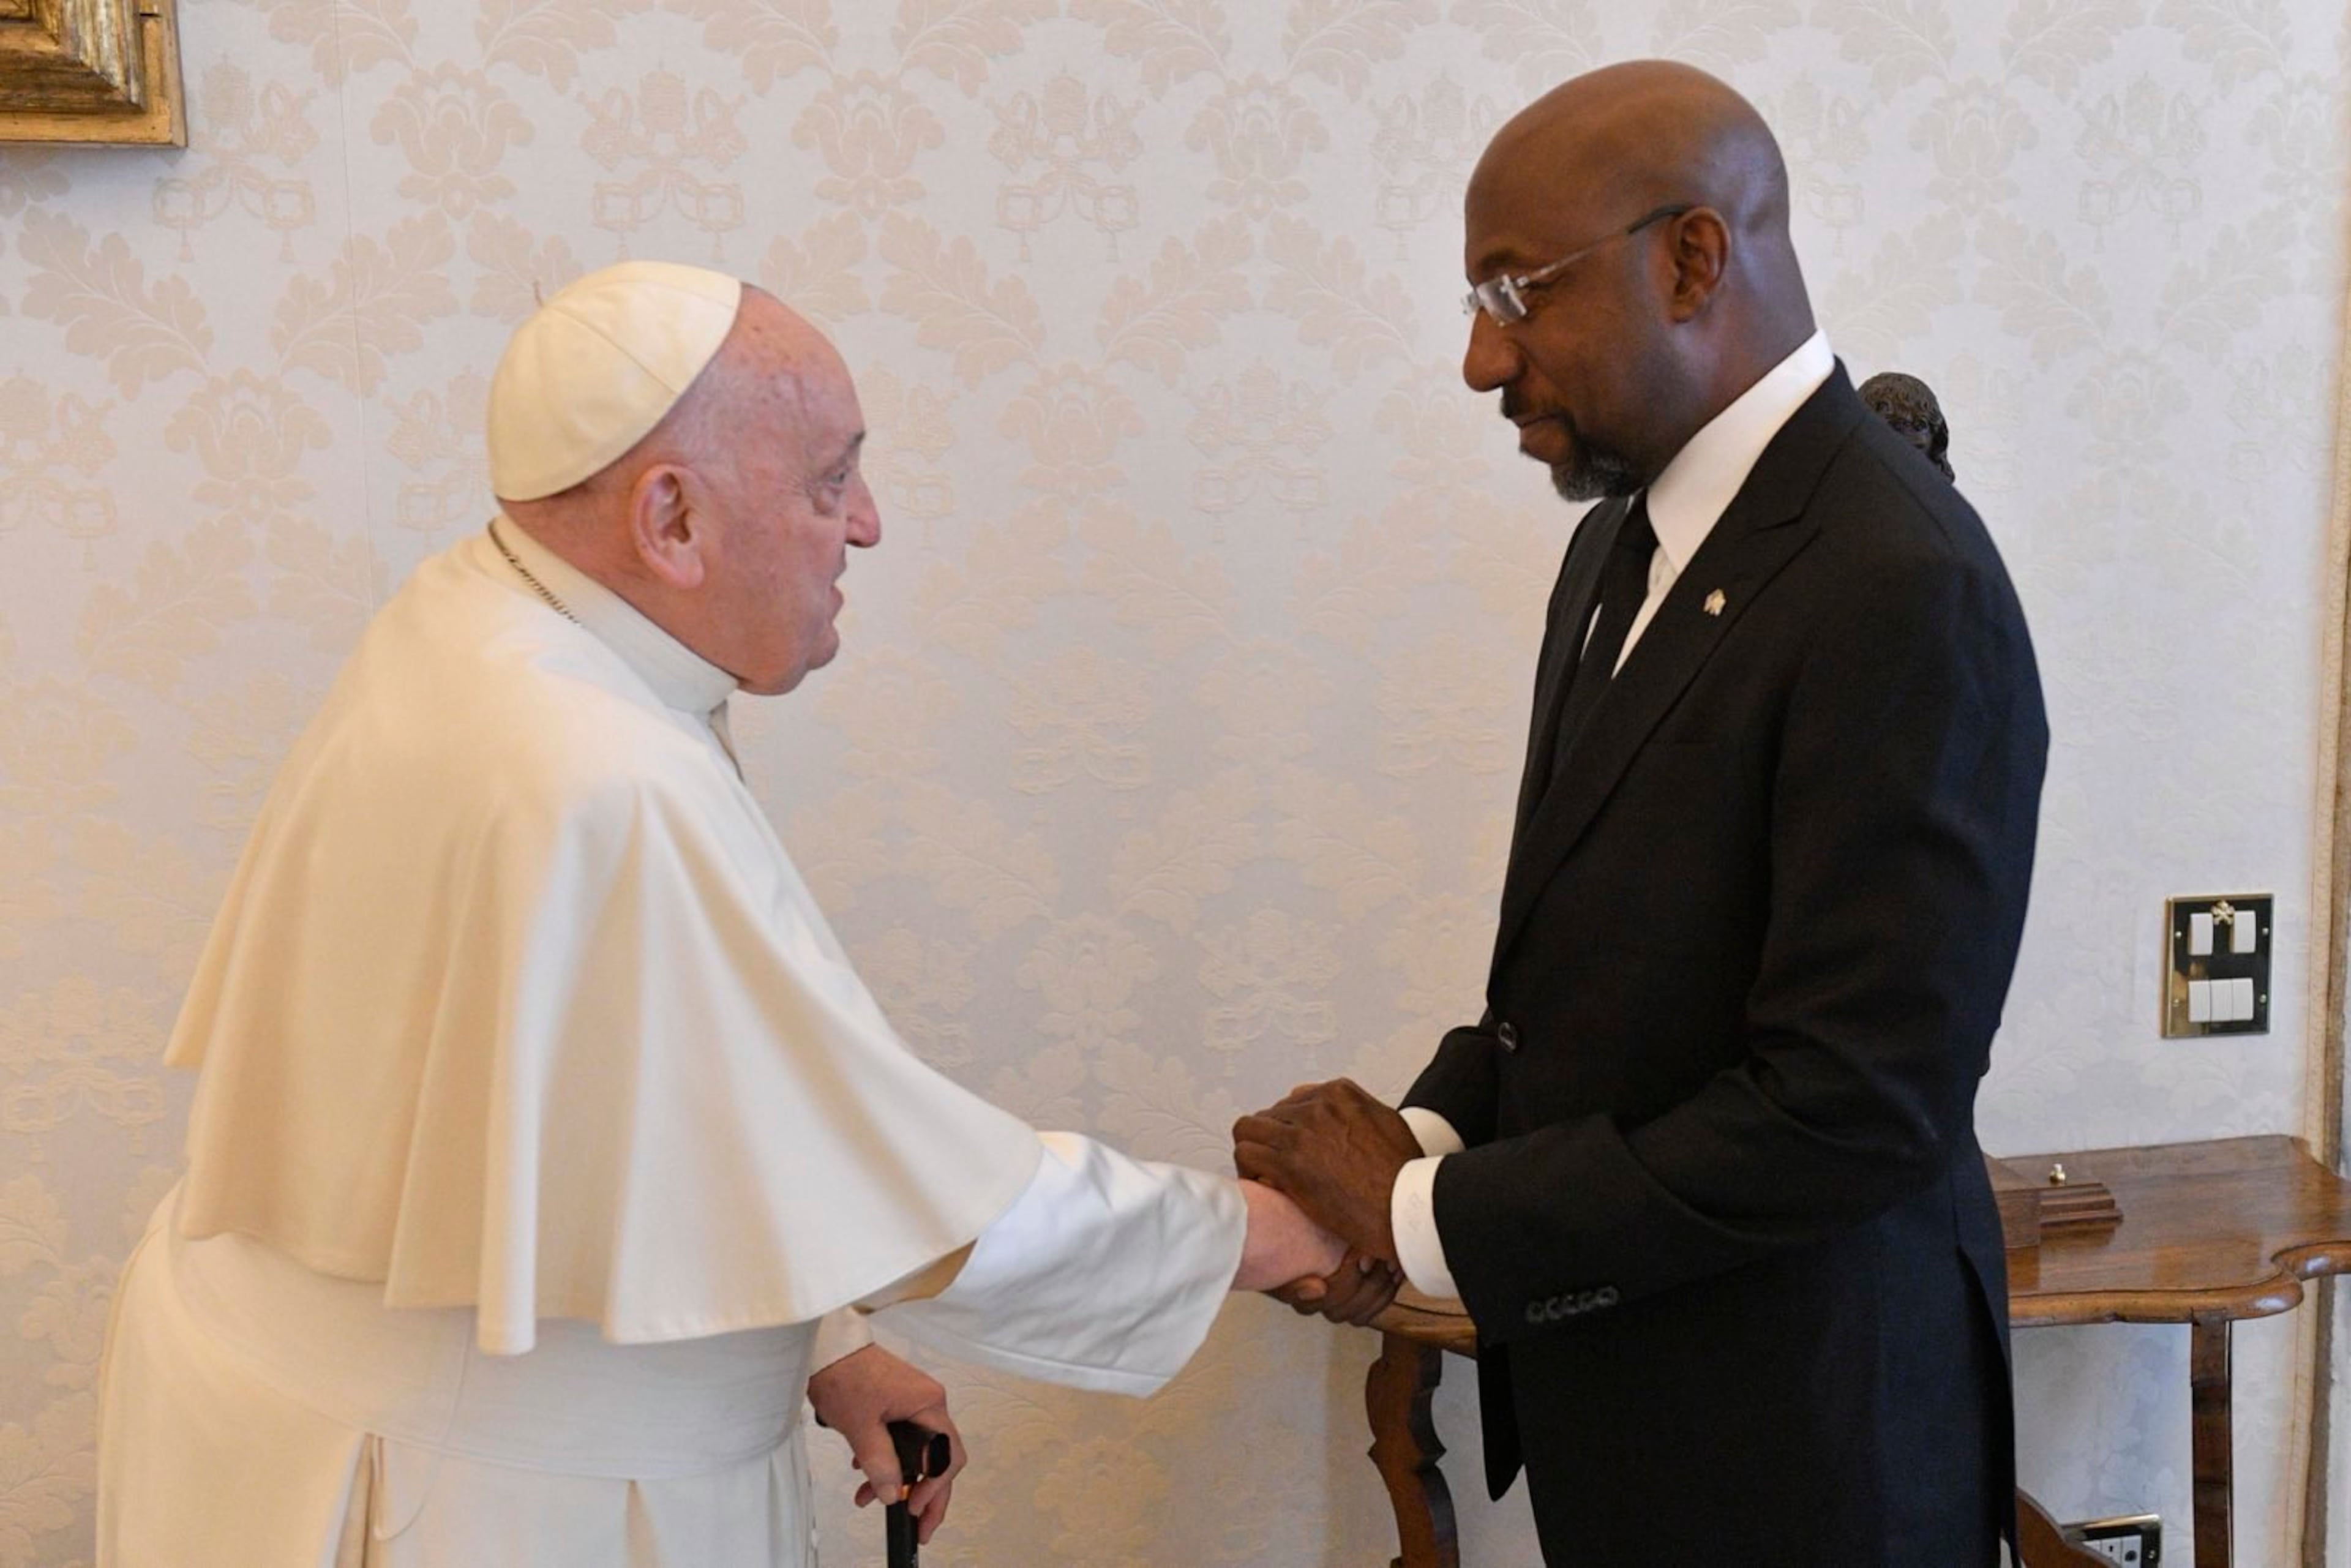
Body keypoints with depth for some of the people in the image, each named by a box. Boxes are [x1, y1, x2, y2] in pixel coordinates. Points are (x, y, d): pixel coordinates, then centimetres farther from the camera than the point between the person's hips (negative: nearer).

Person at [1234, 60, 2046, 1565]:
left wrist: (1429, 1217, -18)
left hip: (1791, 1436, -7)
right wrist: (1431, 1134, -4)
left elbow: (1856, 1106, -25)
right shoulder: (1633, 535, 5)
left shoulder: (1903, 591, -23)